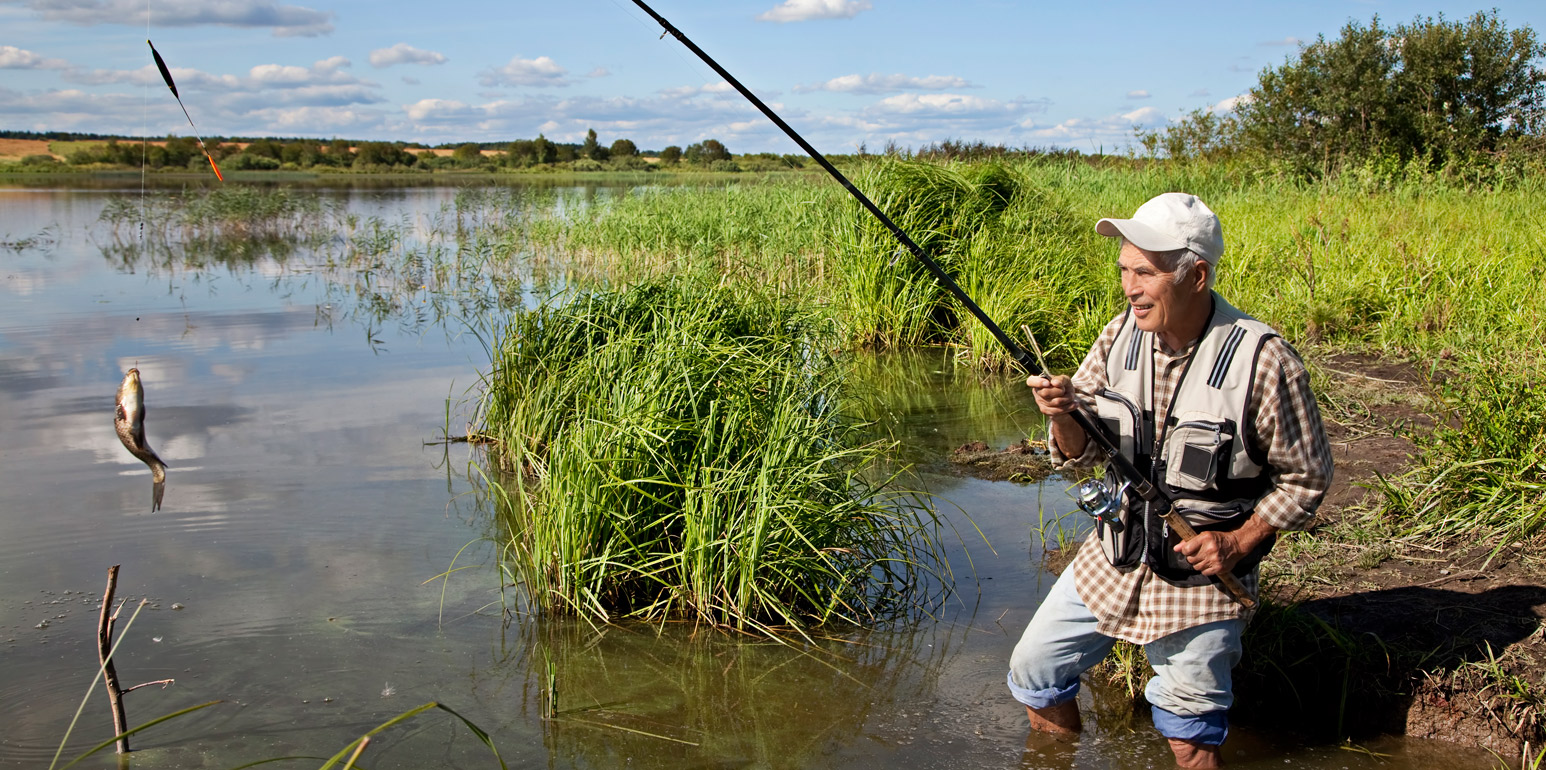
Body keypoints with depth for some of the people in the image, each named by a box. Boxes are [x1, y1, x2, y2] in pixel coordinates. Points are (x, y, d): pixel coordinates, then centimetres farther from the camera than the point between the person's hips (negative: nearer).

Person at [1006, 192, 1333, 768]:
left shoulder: (1264, 362, -19)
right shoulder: (1121, 335, -6)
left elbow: (1305, 476, -7)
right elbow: (1080, 453, -3)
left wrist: (1240, 542, -17)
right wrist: (1063, 414, -24)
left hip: (1202, 574, -4)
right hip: (1113, 558, 5)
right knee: (1034, 672, 12)